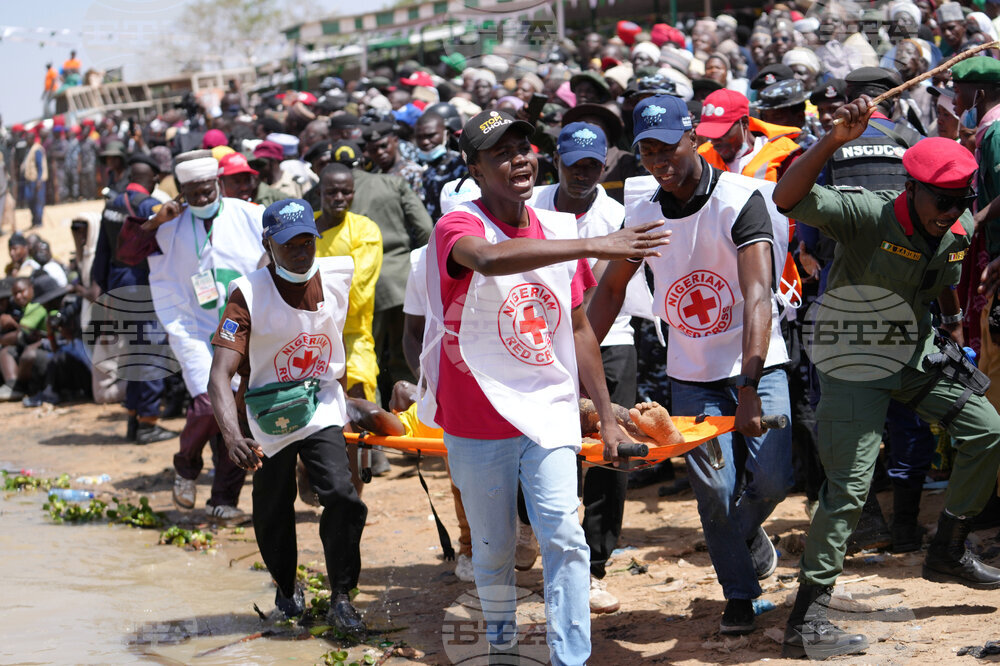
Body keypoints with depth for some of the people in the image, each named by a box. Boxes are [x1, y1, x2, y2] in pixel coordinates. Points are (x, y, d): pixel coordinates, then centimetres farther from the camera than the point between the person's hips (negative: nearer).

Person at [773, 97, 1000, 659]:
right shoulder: (866, 215, -26)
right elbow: (789, 198, -40)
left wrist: (955, 330, 19)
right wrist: (835, 140, -49)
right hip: (854, 359, -7)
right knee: (850, 487, -14)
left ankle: (948, 551, 23)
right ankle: (806, 622, -11)